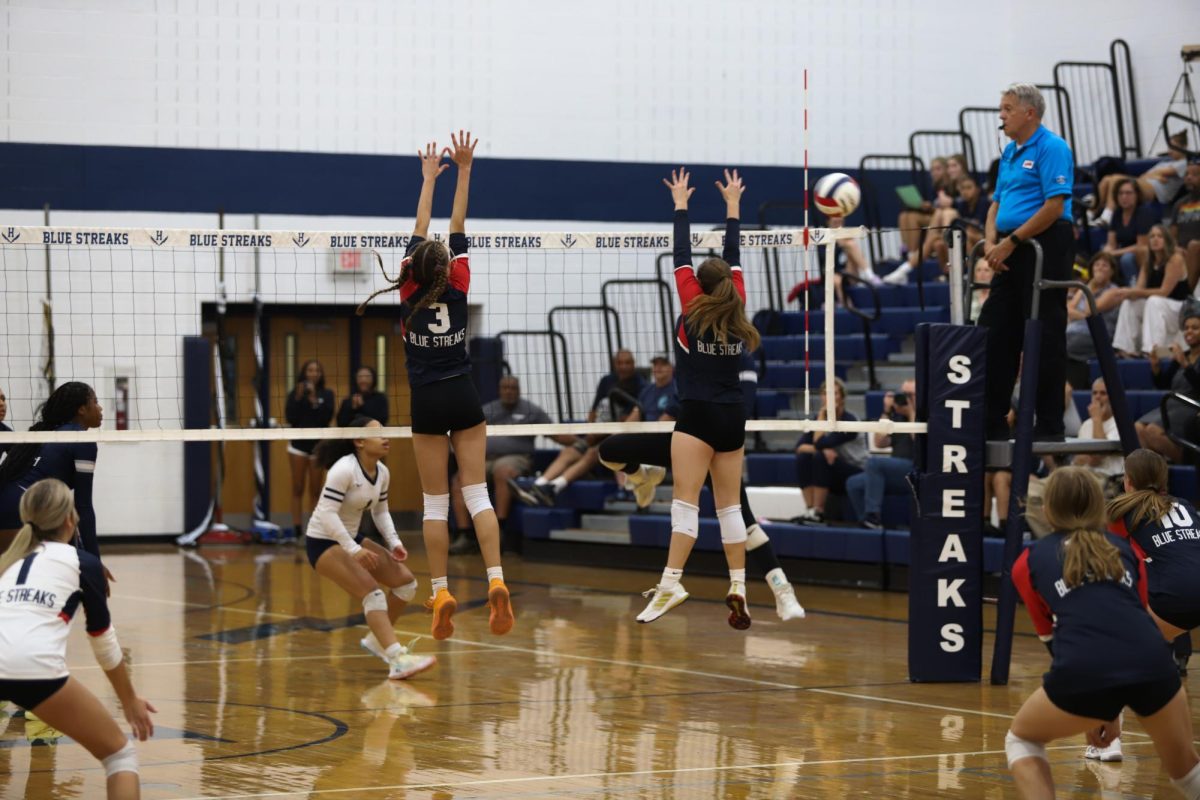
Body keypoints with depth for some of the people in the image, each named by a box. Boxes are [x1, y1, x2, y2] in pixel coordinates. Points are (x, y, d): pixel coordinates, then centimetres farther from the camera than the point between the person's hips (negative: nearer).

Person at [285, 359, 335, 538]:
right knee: (298, 489, -1)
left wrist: (314, 399, -19)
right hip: (298, 444, 0)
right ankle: (296, 529, -2)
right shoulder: (295, 393, 1)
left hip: (318, 445, 0)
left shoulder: (327, 394, 1)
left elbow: (327, 416, -12)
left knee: (316, 490, 2)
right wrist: (298, 398, -16)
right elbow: (290, 417, -8)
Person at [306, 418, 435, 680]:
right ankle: (398, 661, -35)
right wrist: (353, 550, -32)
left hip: (351, 538, 9)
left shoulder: (382, 473, 2)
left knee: (406, 581, 4)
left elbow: (380, 512, 15)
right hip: (322, 542, -9)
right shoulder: (344, 469, -23)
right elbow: (327, 514, -28)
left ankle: (377, 639, 23)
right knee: (373, 594, -25)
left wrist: (394, 542, -1)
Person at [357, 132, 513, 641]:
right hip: (463, 397, 0)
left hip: (427, 403, 0)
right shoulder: (457, 289, -4)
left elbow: (421, 233, 5)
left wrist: (429, 177, 14)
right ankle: (496, 583, -18)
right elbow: (457, 230, -1)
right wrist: (463, 171, 1)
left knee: (435, 503, 2)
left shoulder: (411, 291, -4)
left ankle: (441, 594, -5)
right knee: (477, 494, -3)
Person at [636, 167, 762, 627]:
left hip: (697, 415, -5)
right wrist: (733, 207, 26)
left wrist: (681, 205, 14)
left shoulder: (695, 309, -2)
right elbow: (733, 259, 18)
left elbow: (681, 258, 4)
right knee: (729, 506, 8)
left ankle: (670, 583, -25)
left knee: (685, 501, -14)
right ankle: (738, 588, 2)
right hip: (733, 416, 5)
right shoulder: (736, 308, 7)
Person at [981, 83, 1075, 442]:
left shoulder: (1051, 148, -9)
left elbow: (1054, 206, -17)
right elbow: (997, 203, 20)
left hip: (1045, 249, -9)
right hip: (1012, 253, 9)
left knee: (1045, 337, -5)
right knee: (995, 332, 8)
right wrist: (991, 242, 1)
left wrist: (1011, 242, -17)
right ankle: (992, 422, 13)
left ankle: (1049, 424, -1)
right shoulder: (1010, 153, 18)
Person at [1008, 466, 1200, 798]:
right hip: (1152, 661, 2)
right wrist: (1111, 712, 32)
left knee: (1021, 740, 25)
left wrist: (1091, 714, 33)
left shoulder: (1030, 562, 21)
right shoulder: (1124, 549, 27)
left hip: (1086, 671, -2)